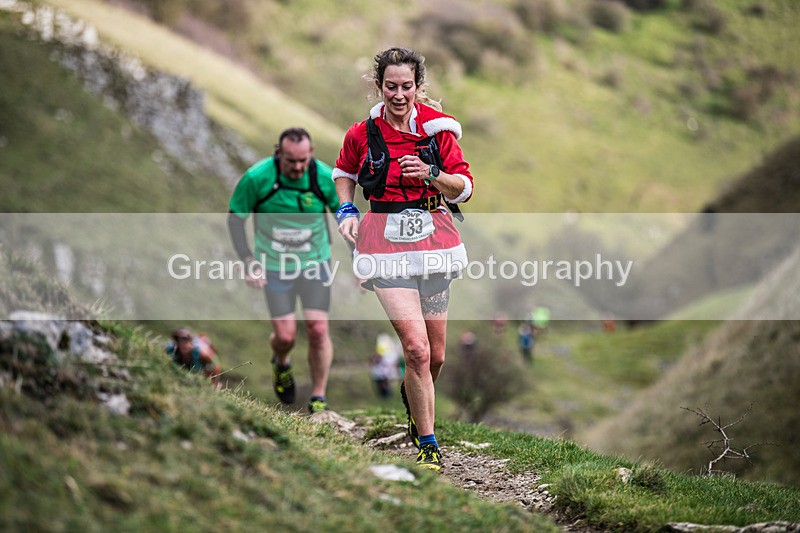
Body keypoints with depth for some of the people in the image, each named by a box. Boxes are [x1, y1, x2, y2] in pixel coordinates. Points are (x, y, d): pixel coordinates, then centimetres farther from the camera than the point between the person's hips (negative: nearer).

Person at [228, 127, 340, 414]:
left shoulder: (325, 178, -16)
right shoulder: (256, 178, -20)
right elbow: (235, 218, -6)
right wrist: (249, 262, -13)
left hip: (315, 262, 1)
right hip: (274, 265, -1)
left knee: (318, 330, -7)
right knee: (285, 336, -4)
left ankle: (318, 398, 10)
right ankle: (281, 365, 34)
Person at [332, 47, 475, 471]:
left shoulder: (437, 128, 0)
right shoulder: (362, 134, 0)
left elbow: (465, 188, 3)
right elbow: (344, 172, 21)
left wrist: (432, 174, -14)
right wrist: (346, 210, 6)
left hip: (432, 235, 2)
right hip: (386, 240, -2)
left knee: (435, 355, 9)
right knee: (416, 348, -16)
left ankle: (412, 397, 44)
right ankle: (427, 445, -2)